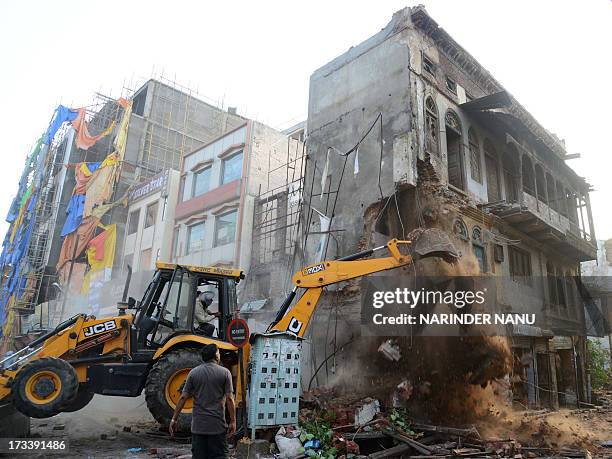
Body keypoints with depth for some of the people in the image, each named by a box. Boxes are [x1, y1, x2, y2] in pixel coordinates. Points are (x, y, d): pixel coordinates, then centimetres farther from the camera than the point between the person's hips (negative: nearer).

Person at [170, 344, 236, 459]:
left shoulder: (193, 373, 1)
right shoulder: (224, 372, -5)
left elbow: (183, 398, -1)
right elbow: (229, 399, -9)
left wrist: (174, 419, 6)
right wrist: (233, 421, -3)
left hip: (198, 425, 2)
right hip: (217, 425, -2)